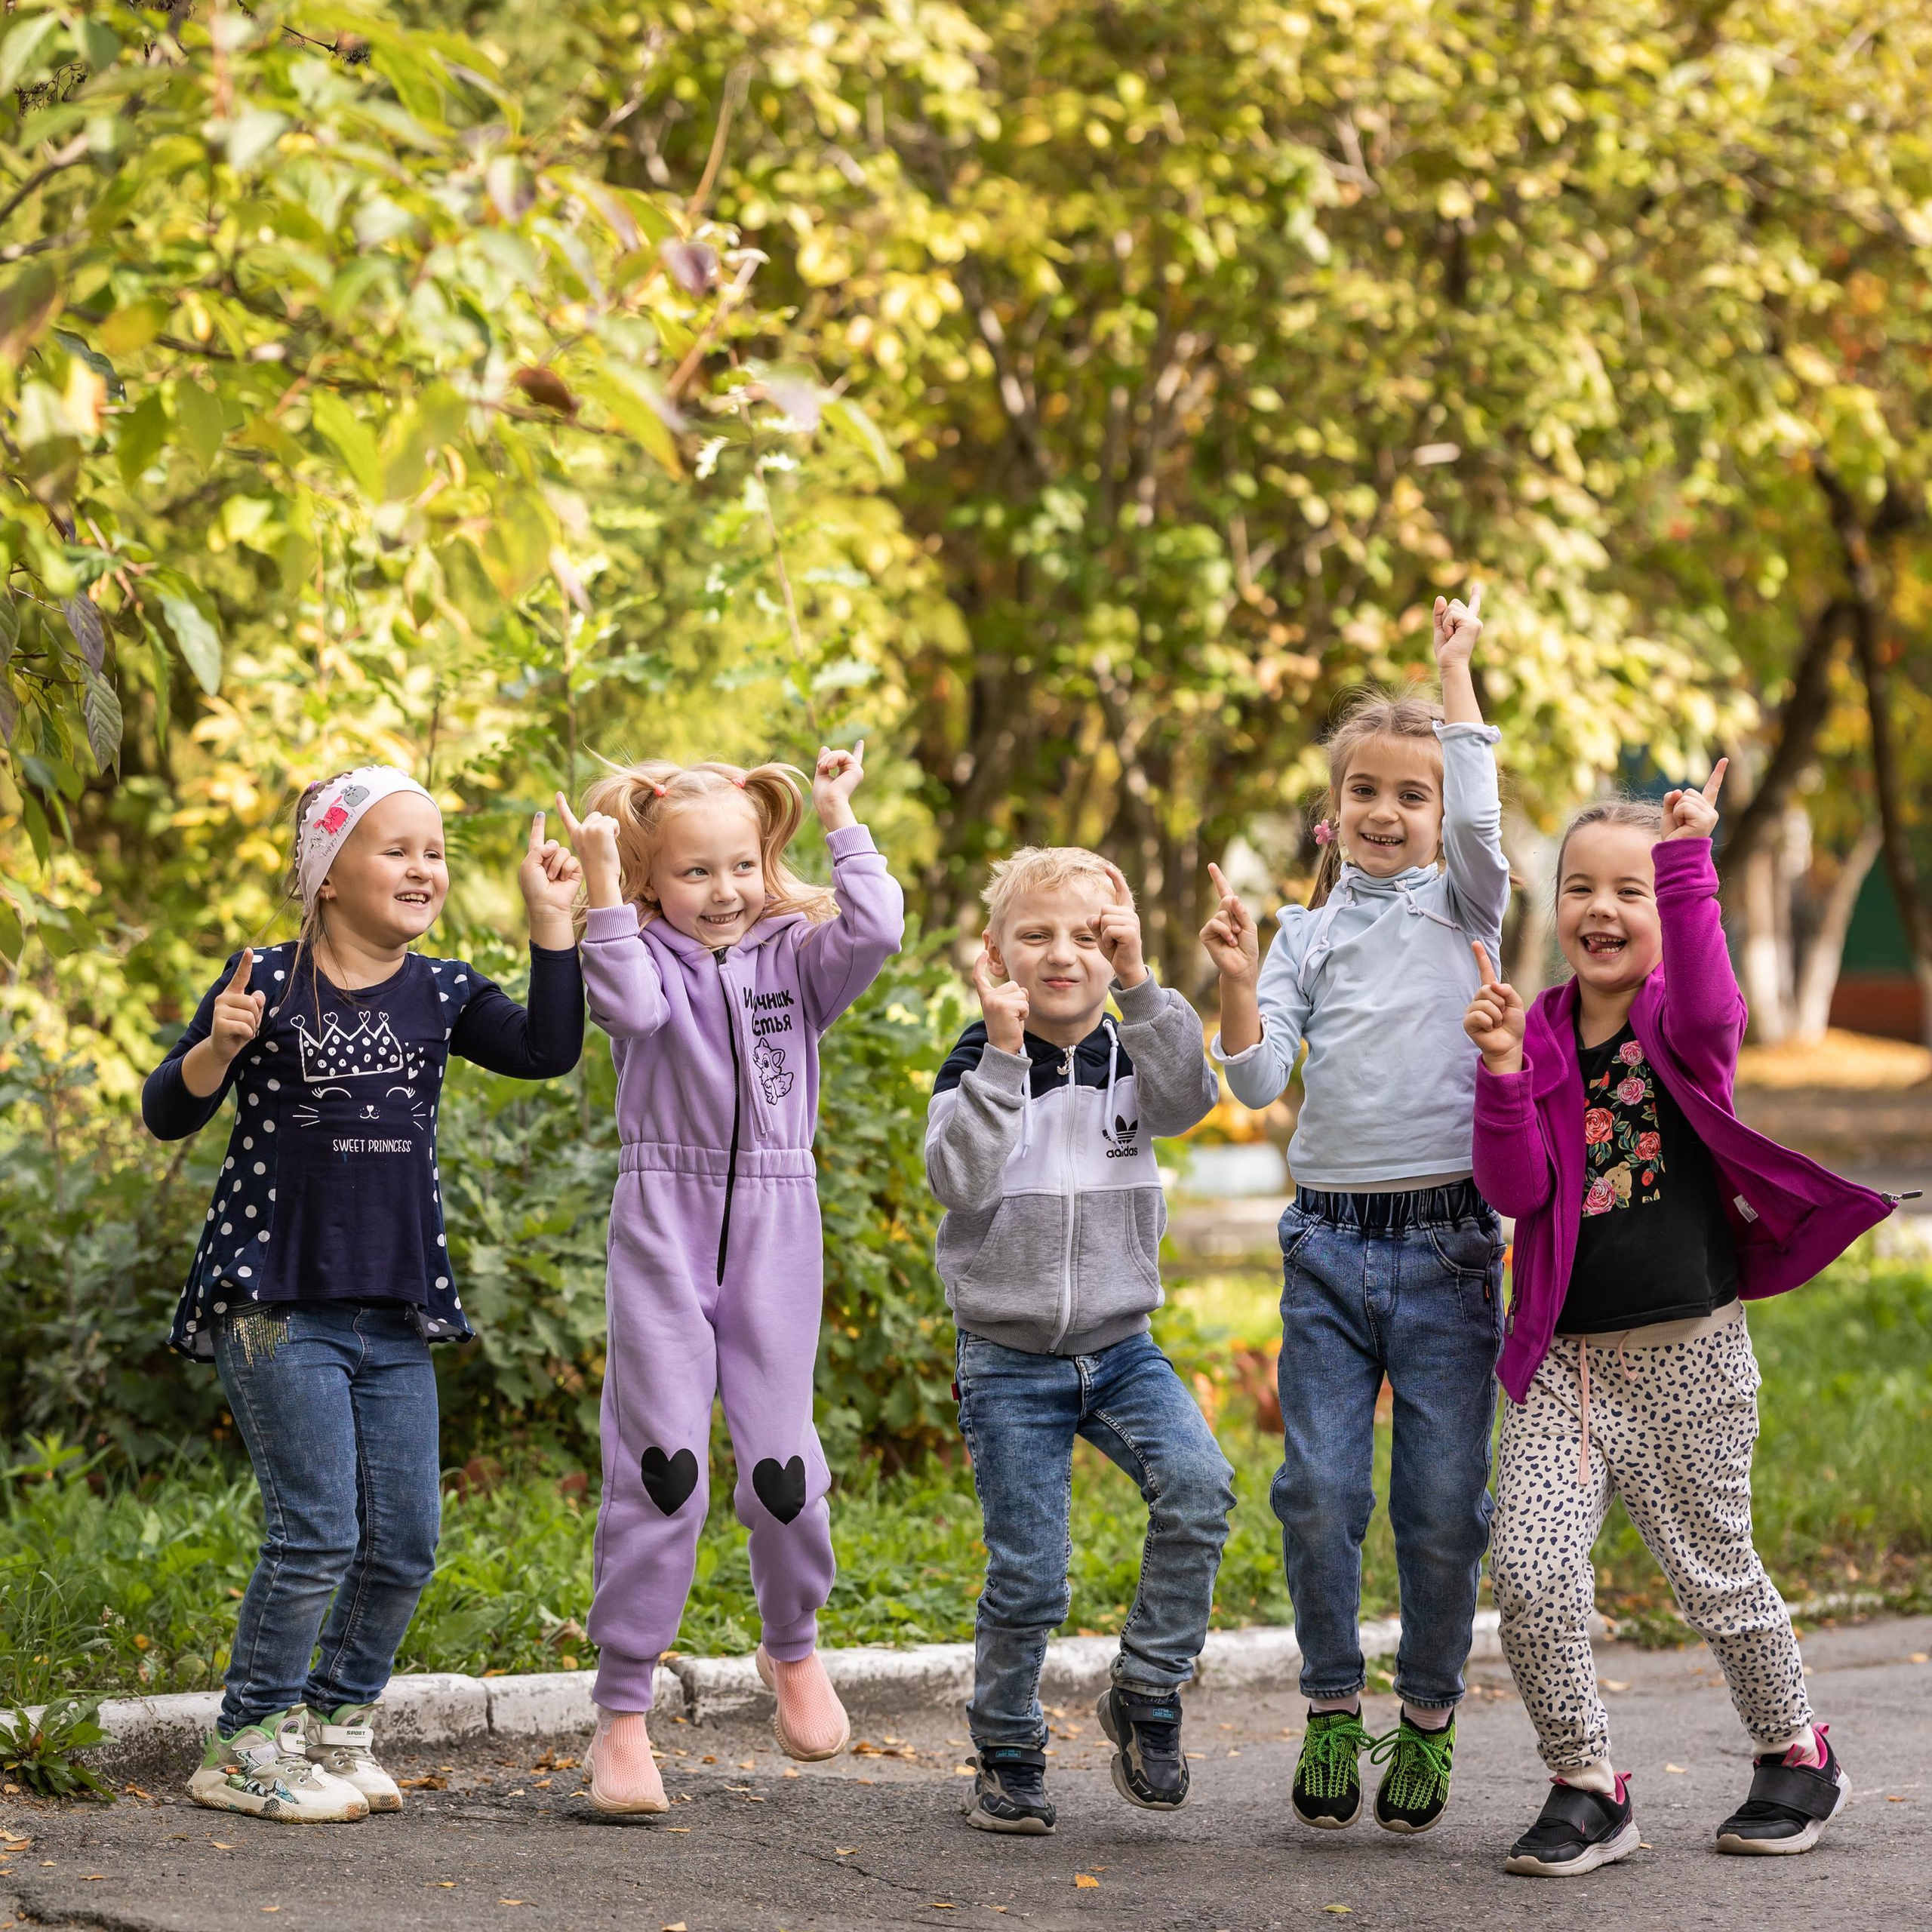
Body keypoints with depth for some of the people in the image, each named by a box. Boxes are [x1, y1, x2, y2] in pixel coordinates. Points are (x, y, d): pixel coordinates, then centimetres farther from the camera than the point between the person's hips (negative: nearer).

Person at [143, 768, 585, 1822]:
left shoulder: (439, 993, 8)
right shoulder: (268, 981, -4)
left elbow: (547, 1051, -6)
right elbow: (167, 1113, -3)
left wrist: (551, 919, -8)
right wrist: (217, 1045, -23)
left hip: (397, 1311, 5)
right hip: (278, 1301, -5)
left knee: (405, 1543, 6)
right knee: (317, 1534, -9)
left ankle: (337, 1728, 23)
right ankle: (246, 1748, 5)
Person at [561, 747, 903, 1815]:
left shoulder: (792, 955, 8)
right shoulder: (646, 956, 2)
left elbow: (874, 933, -11)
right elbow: (633, 1006, -20)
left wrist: (841, 823, -6)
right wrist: (603, 891, -19)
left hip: (775, 1230, 2)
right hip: (663, 1225, -2)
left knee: (780, 1463, 1)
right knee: (660, 1466, -7)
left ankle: (793, 1646, 30)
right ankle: (623, 1710, 0)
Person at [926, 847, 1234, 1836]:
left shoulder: (1133, 1055, 4)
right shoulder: (978, 1064, -3)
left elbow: (1190, 1098, -18)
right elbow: (960, 1182, -19)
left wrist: (1138, 984, -24)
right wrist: (1004, 1052, -24)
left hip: (1120, 1346, 2)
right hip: (1010, 1356, -2)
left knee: (1198, 1485, -22)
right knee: (1028, 1578, -3)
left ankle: (1146, 1696, -5)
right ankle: (1007, 1756, 18)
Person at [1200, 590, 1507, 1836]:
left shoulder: (1464, 905, 8)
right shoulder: (1308, 931, 11)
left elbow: (1477, 817, -13)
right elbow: (1258, 1080, 3)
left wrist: (1456, 669, -7)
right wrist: (1237, 986, -14)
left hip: (1449, 1241, -1)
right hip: (1329, 1242, 1)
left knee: (1443, 1501, -1)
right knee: (1320, 1490, -3)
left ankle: (1430, 1717, 15)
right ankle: (1333, 1709, 14)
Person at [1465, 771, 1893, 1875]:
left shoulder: (1685, 1021, -2)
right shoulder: (1540, 1035, 5)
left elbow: (1707, 1011, -29)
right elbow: (1516, 1190, -3)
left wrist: (1688, 862, -33)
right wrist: (1504, 1075, -18)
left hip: (1688, 1356, -2)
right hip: (1565, 1361, 2)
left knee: (1714, 1570, 9)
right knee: (1530, 1570, -12)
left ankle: (1799, 1757, 32)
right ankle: (1588, 1790, 3)